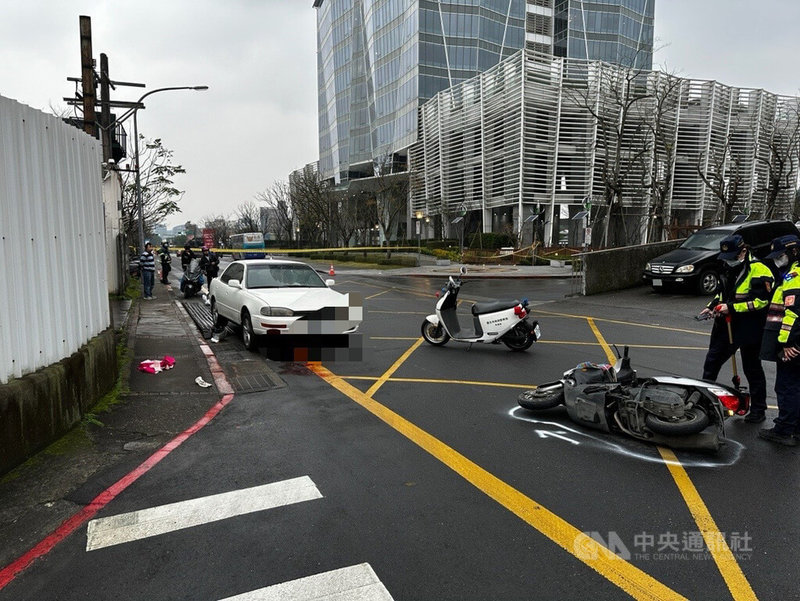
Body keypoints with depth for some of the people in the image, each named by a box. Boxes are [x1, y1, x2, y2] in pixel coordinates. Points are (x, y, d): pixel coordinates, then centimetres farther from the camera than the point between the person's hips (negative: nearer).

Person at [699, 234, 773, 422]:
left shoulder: (759, 271, -16)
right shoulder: (729, 268, 9)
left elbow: (761, 301, -22)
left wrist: (731, 307, -24)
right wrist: (711, 306, 7)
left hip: (749, 329, -7)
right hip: (726, 325, 7)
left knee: (752, 368, 6)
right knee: (712, 361, 13)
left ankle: (758, 410, 20)